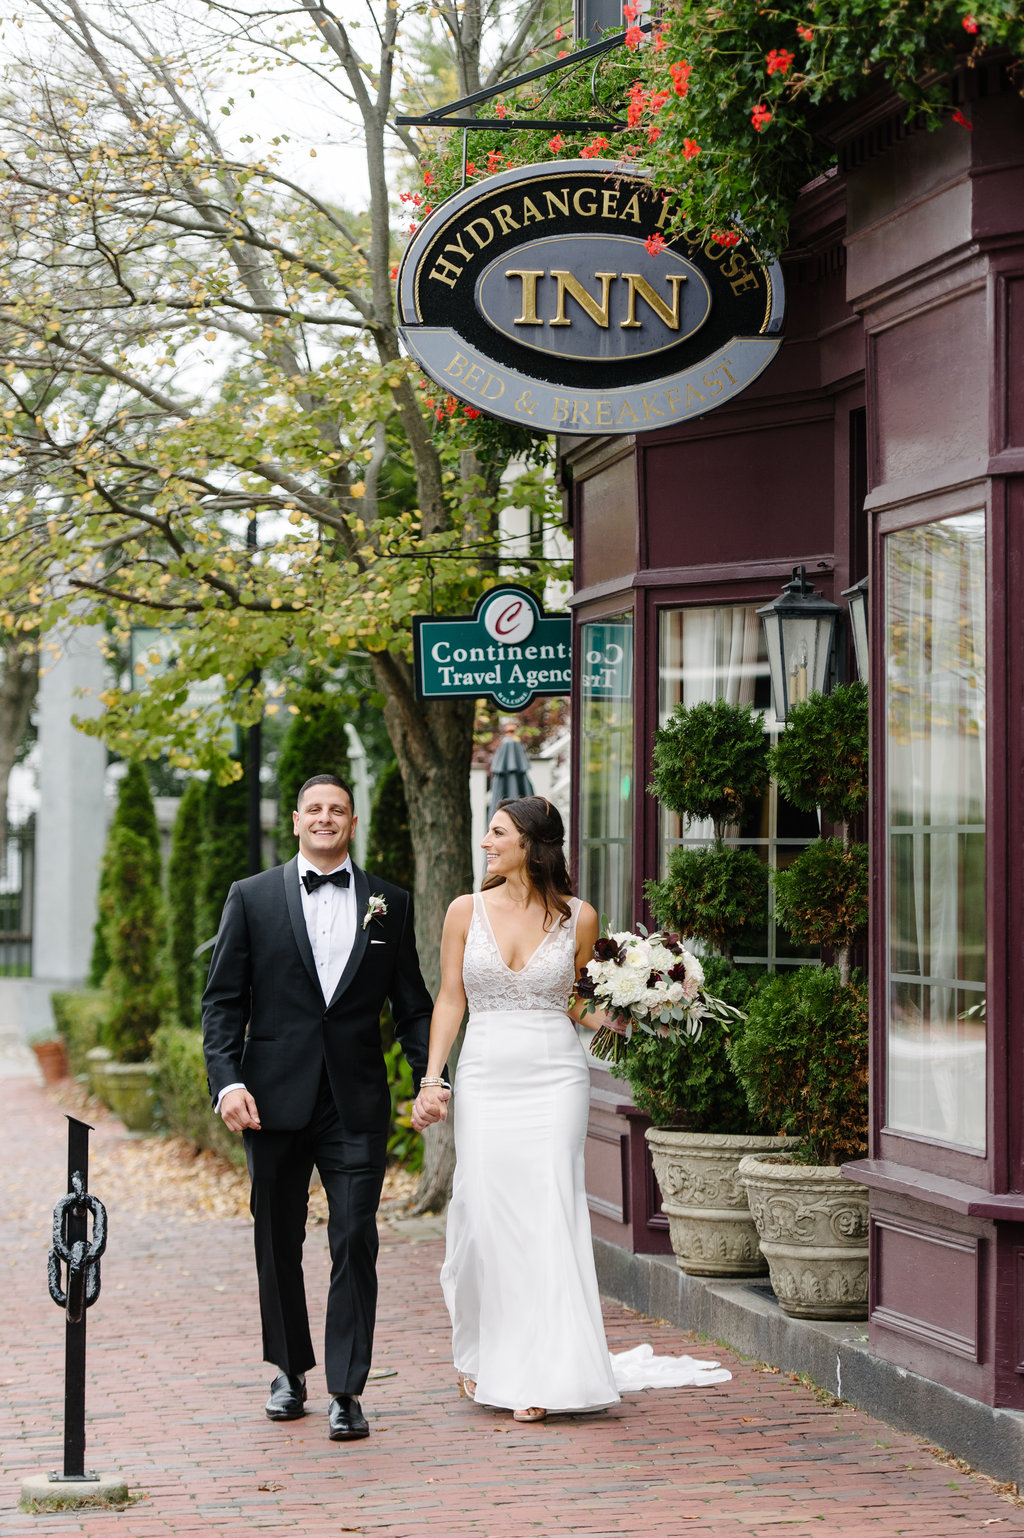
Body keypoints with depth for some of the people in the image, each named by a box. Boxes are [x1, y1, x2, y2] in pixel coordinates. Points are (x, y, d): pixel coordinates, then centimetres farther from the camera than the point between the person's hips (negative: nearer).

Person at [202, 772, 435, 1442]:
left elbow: (412, 1005, 11)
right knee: (278, 1242, 11)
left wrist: (431, 1078, -3)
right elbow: (223, 1002, 3)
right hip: (275, 1101, 0)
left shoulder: (391, 904, 8)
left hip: (357, 1106, 0)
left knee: (355, 1242, -6)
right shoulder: (253, 897, 5)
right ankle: (290, 1370, 28)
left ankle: (347, 1391, -1)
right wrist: (227, 1081, -10)